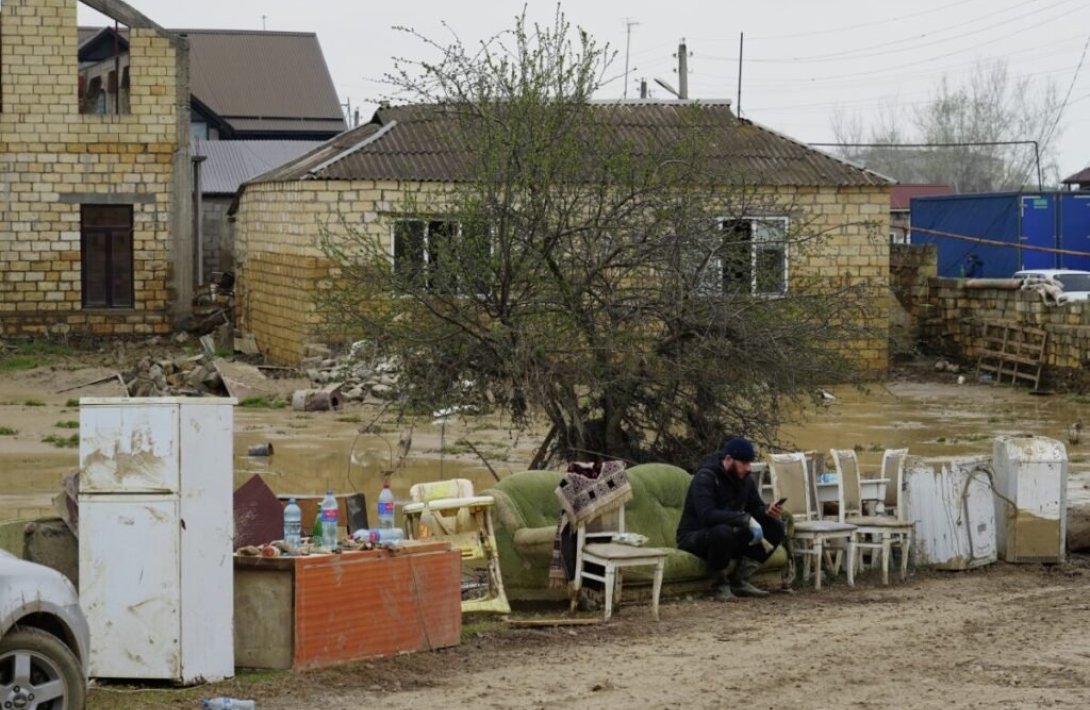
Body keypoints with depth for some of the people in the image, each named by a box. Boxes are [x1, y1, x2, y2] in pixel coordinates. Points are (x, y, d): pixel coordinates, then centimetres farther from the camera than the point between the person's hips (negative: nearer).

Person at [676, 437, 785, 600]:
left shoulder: (745, 478, 2)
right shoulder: (705, 477, -22)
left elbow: (755, 507, 8)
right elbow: (707, 515, -36)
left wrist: (767, 511, -18)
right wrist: (745, 519, -41)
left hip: (731, 536, 8)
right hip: (695, 538, -8)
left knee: (775, 527, -9)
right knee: (722, 531, -42)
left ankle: (739, 580, -6)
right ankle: (721, 585, -16)